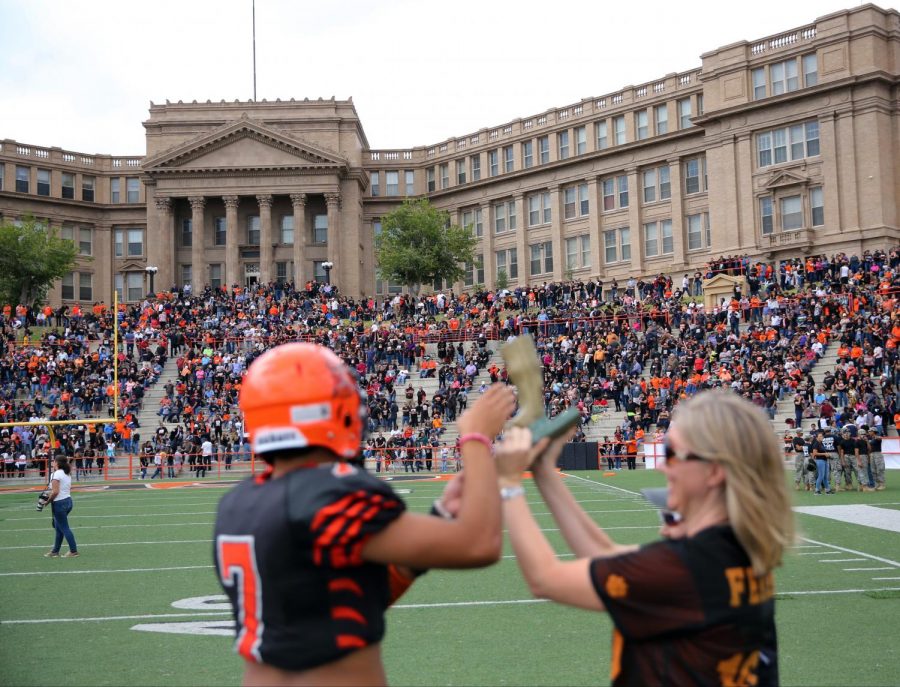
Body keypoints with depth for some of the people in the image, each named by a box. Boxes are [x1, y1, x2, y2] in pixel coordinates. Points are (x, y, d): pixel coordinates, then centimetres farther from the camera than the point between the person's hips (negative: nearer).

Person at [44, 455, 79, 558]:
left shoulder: (56, 474, -16)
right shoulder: (67, 474, 11)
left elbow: (55, 492, -23)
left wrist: (48, 500, -9)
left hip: (59, 503, -9)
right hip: (68, 500, 9)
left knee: (64, 528, -2)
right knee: (58, 527, 16)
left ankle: (73, 551, 1)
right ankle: (55, 551, 23)